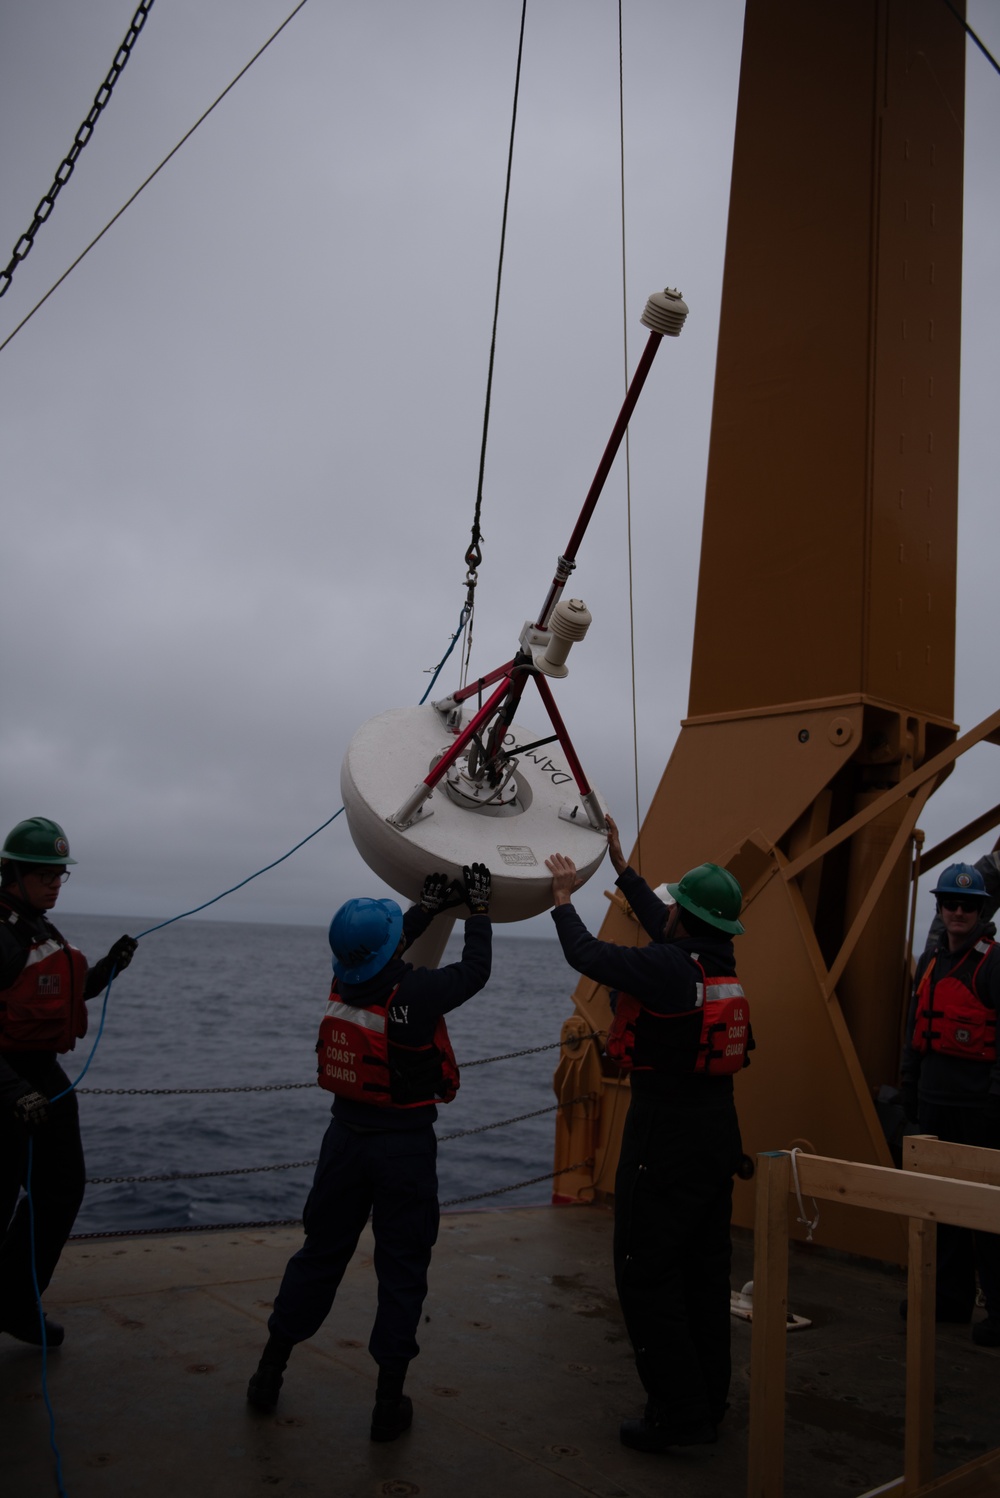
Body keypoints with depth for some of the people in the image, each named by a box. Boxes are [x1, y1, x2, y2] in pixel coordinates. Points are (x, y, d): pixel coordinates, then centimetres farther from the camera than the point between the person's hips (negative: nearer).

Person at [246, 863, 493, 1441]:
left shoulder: (345, 982, -5)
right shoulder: (414, 992, -21)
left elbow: (386, 951, 17)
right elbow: (475, 972, -3)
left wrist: (430, 905, 21)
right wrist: (479, 909, 9)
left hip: (347, 1133, 5)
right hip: (405, 1142, -5)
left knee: (321, 1252, 19)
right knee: (402, 1269, 8)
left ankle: (270, 1372, 30)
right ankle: (390, 1403, 15)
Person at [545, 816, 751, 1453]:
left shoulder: (666, 967, -20)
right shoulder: (721, 963, 3)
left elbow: (586, 954, -10)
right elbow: (664, 929, 20)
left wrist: (564, 898, 8)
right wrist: (622, 866, 29)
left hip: (665, 1135, -8)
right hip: (718, 1132, 8)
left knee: (647, 1275, 2)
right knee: (705, 1271, 17)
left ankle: (677, 1414, 5)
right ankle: (709, 1403, 28)